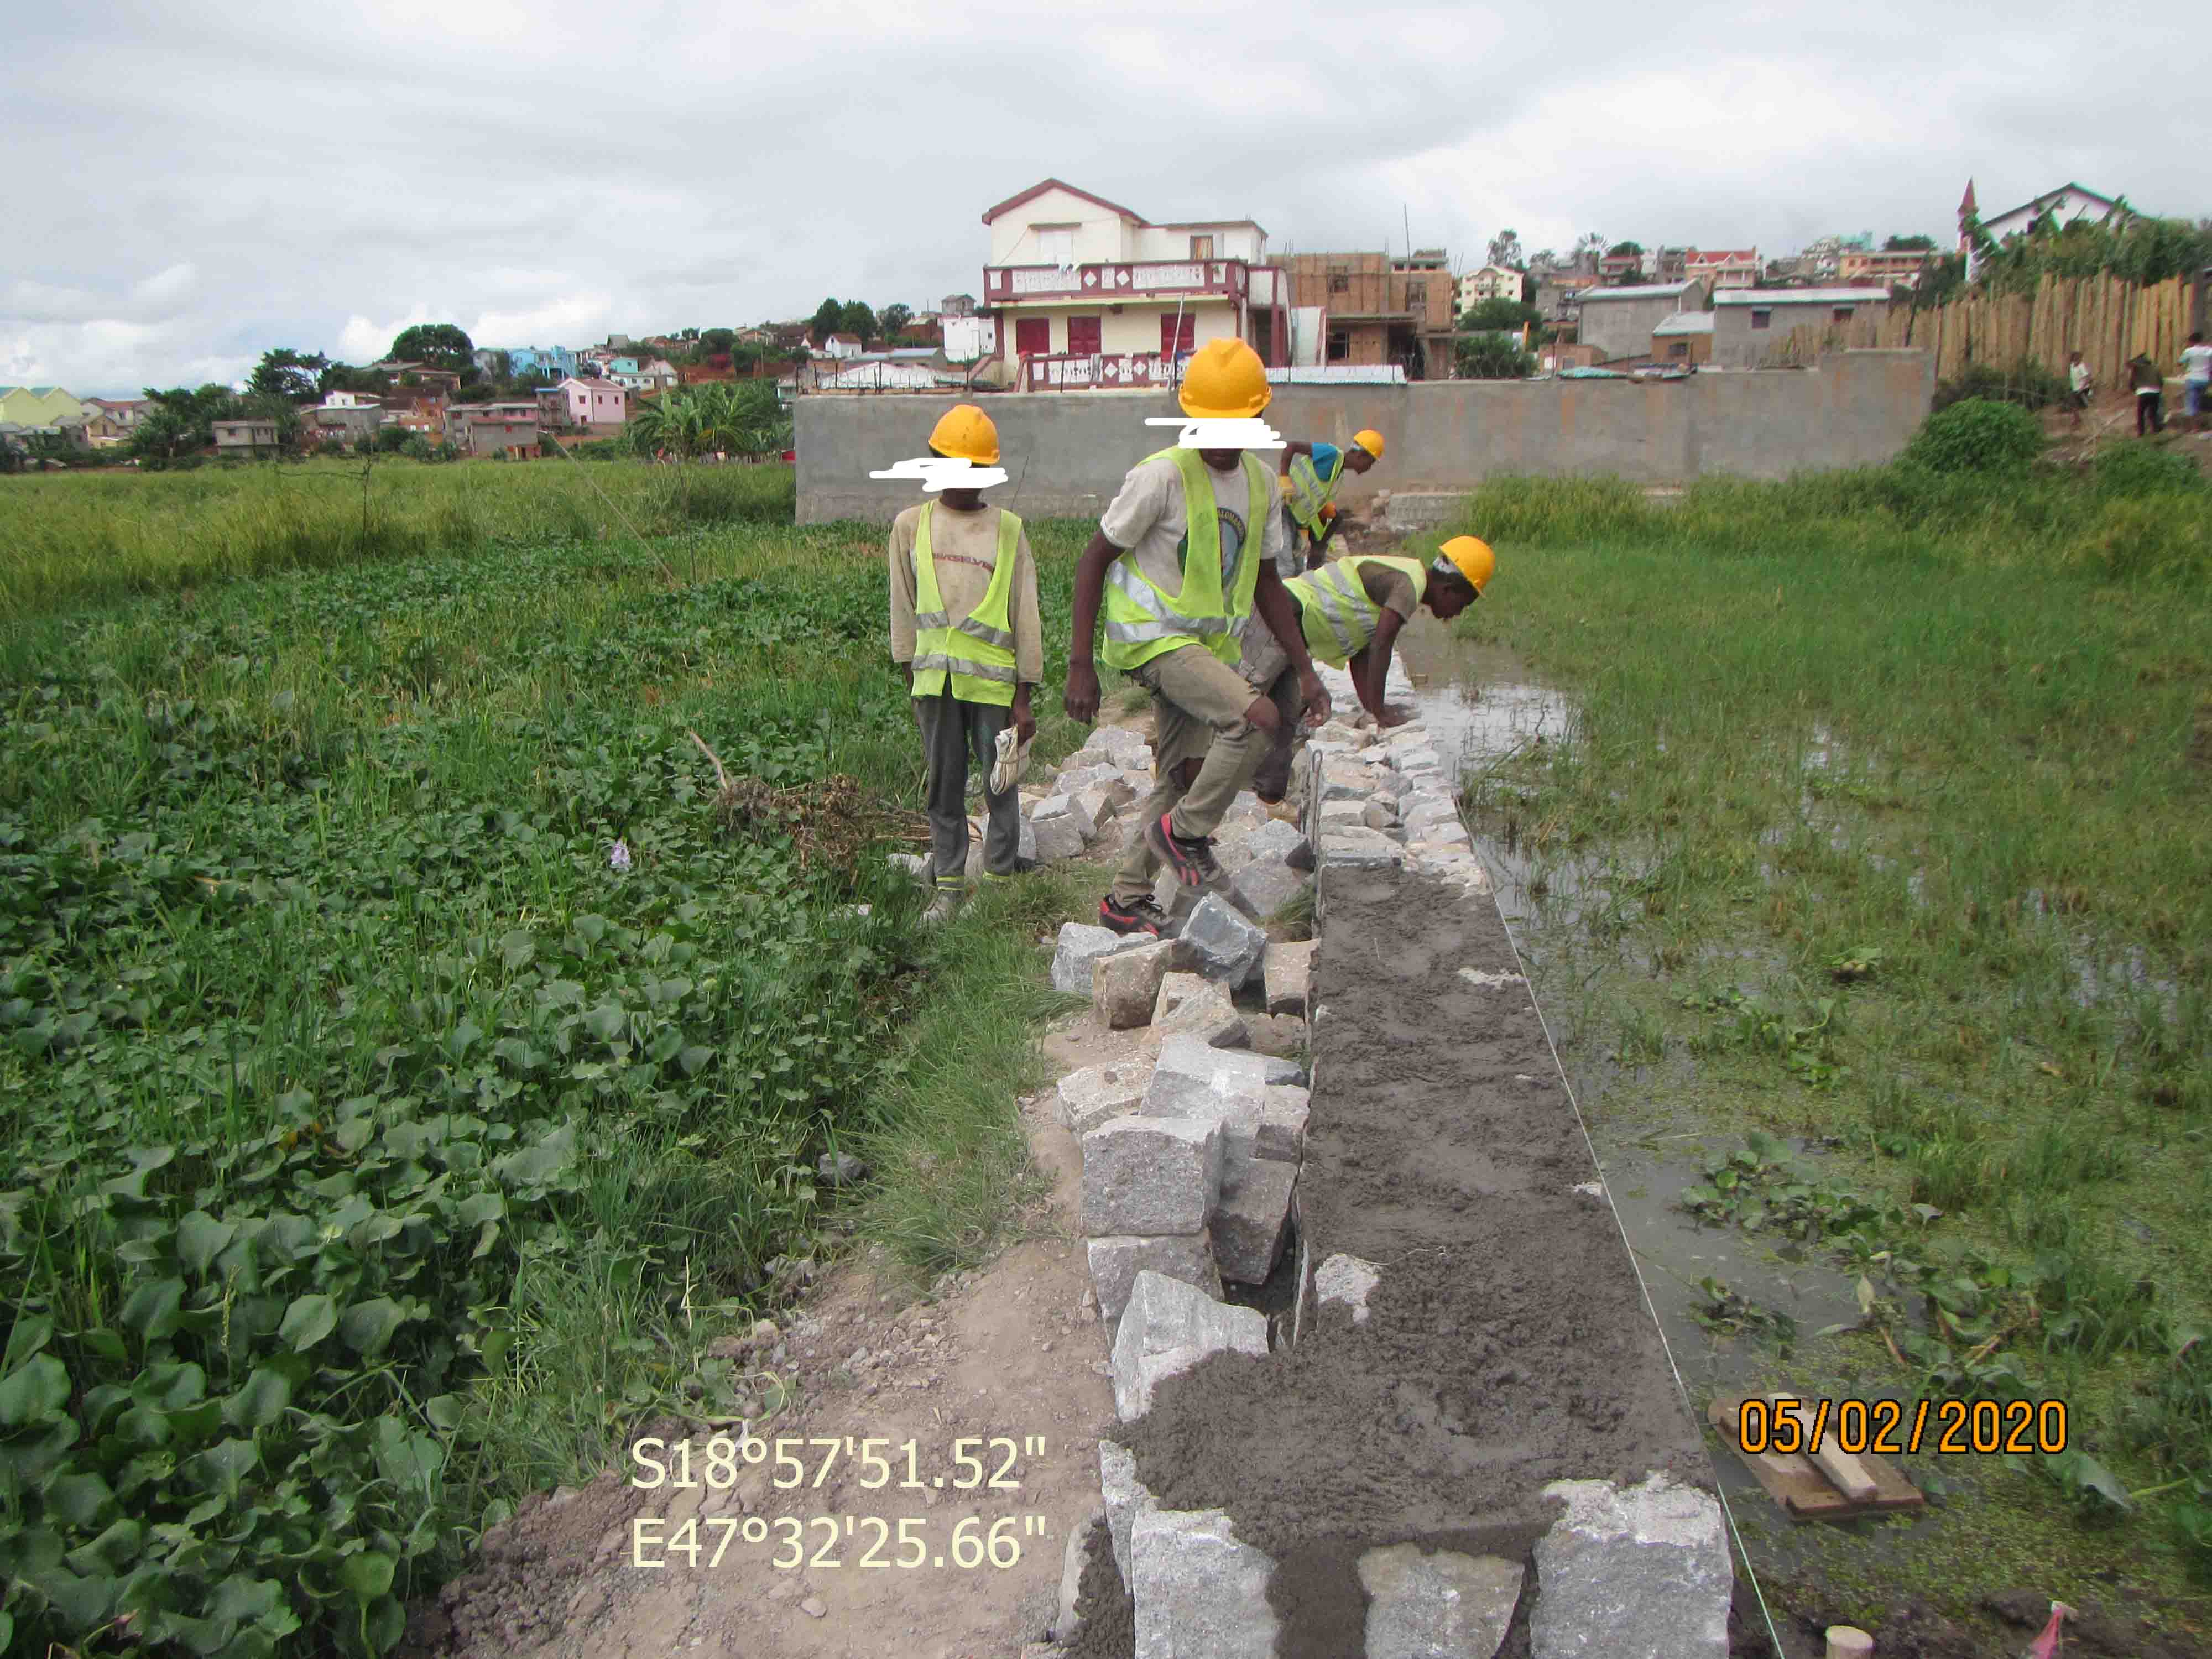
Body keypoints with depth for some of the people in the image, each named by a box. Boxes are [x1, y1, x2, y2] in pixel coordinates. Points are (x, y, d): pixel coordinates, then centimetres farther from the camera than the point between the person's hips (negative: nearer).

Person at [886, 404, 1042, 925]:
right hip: (935, 678, 1)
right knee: (943, 784, 8)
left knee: (1001, 784, 4)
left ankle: (1001, 879, 17)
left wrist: (1024, 696, -1)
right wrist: (911, 676, 8)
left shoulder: (1008, 530, 4)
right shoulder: (911, 526, 7)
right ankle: (949, 884, 18)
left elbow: (1025, 616, 3)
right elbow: (903, 607, 12)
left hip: (993, 678, -1)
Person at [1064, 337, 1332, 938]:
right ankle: (1184, 832, -6)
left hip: (1216, 642, 7)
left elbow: (1267, 584, 14)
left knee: (1184, 776, 10)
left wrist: (1305, 670, 9)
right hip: (1155, 636, -7)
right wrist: (1080, 664, -16)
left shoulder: (1262, 483, 5)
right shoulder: (1162, 477, -16)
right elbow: (1093, 561, -11)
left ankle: (1126, 901, 24)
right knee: (1256, 719, -26)